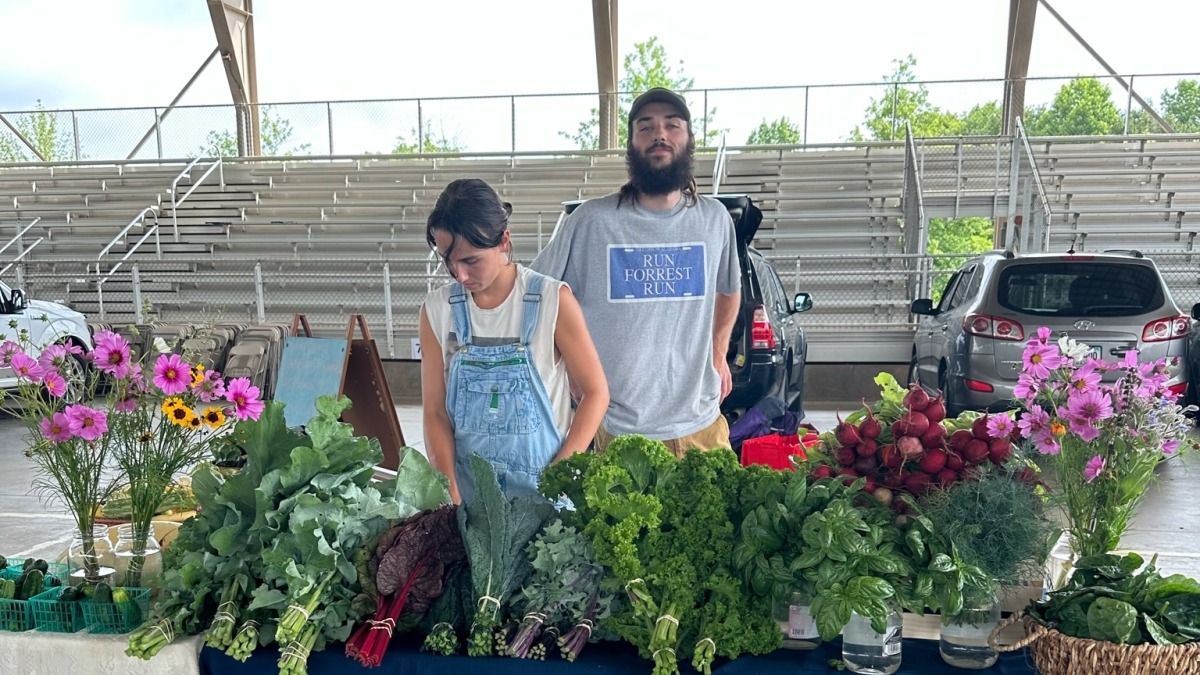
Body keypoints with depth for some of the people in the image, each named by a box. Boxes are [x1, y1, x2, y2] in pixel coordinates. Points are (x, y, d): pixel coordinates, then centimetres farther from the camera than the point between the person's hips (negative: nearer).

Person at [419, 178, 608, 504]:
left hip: (541, 488, -2)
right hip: (470, 488, 2)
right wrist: (451, 499, -10)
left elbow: (595, 393, -5)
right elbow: (435, 412, -2)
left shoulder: (552, 300, -11)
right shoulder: (438, 309, -4)